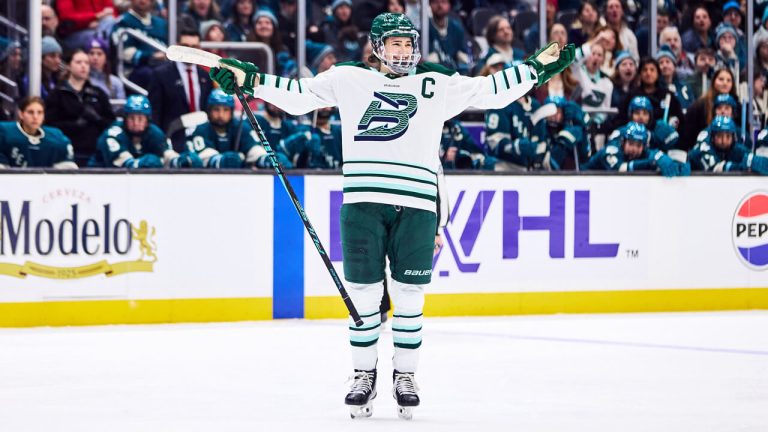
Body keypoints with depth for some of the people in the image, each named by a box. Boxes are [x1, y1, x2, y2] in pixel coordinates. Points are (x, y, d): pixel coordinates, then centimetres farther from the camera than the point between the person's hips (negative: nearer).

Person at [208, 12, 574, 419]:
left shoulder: (438, 85, 14)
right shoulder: (349, 79, 10)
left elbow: (491, 91, 14)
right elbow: (299, 94, 9)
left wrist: (538, 67, 9)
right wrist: (249, 80, 1)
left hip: (416, 205, 1)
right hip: (363, 201, -1)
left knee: (409, 296, 3)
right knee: (363, 294, 1)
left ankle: (404, 376, 15)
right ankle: (364, 375, 14)